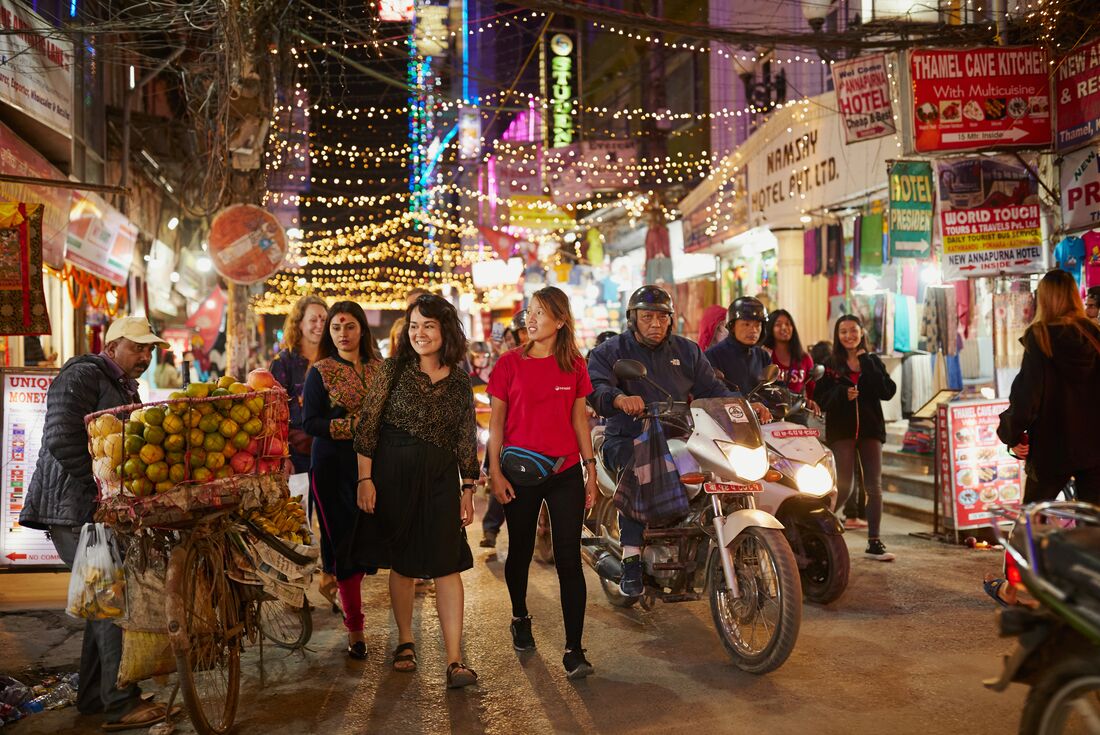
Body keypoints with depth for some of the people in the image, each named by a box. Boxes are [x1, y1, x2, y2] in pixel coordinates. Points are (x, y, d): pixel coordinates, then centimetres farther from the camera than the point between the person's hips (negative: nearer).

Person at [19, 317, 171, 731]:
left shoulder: (126, 388, 19)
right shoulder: (82, 377, -11)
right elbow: (61, 442, -21)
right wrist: (105, 487, -23)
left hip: (104, 510, 10)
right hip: (75, 511, -10)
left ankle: (92, 695, 27)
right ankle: (121, 705, -4)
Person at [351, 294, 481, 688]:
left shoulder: (459, 380, 6)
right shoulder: (393, 369, -1)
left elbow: (466, 440, 9)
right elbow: (368, 426, -3)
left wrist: (468, 488, 7)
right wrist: (365, 478, -8)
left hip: (441, 478, 1)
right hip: (394, 474, -1)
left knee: (447, 565, -5)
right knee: (402, 563, 9)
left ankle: (454, 661, -4)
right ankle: (405, 642, 28)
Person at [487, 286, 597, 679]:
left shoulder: (574, 365, 3)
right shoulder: (510, 362, -2)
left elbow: (579, 419, 9)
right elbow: (496, 421, 1)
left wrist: (591, 470, 6)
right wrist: (495, 472, -5)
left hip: (566, 472, 0)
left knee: (569, 558, -3)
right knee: (520, 552, 15)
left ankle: (574, 649, 2)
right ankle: (520, 619, 41)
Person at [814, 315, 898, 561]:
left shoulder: (873, 362, 10)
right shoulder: (830, 365, 5)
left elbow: (887, 392, -6)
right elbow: (820, 398, -2)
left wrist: (866, 364, -8)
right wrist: (841, 393, -20)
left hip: (870, 429, 2)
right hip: (841, 430, -2)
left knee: (874, 487, 2)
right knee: (843, 488, -7)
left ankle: (874, 542, 10)